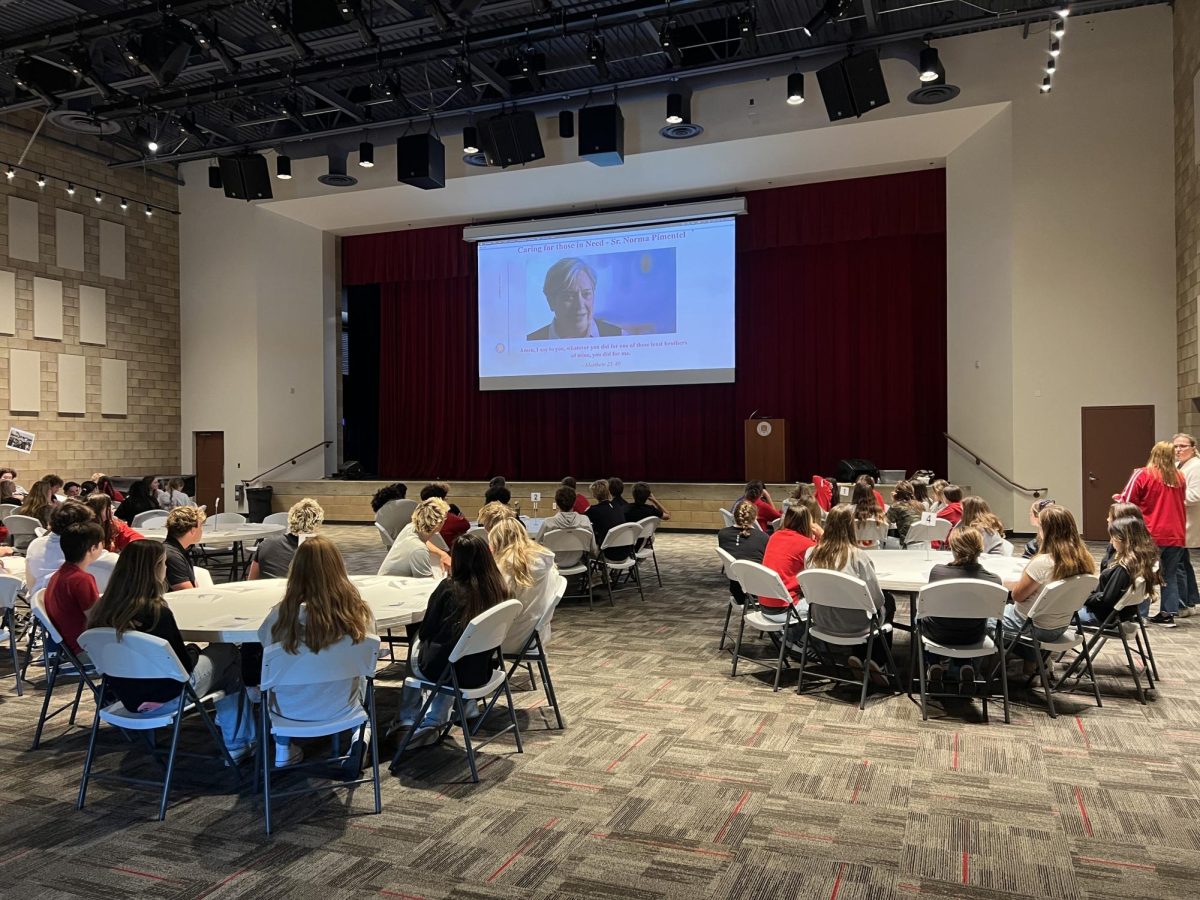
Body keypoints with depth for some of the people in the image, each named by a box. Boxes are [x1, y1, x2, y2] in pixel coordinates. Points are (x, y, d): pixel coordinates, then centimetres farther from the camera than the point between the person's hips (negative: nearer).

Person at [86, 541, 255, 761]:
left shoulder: (103, 608, -9)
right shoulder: (155, 611, -28)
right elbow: (183, 664, -18)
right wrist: (195, 649, 3)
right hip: (165, 697, -7)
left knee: (208, 652, 24)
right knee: (228, 653, 15)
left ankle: (225, 724, 38)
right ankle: (237, 743, 26)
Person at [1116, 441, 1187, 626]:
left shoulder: (1143, 475, -8)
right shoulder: (1179, 478, 7)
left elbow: (1126, 501, -6)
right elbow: (1182, 505, 19)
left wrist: (1117, 497, 13)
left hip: (1152, 535, -4)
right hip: (1176, 536, 4)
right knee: (1170, 575, 12)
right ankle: (1168, 614, 11)